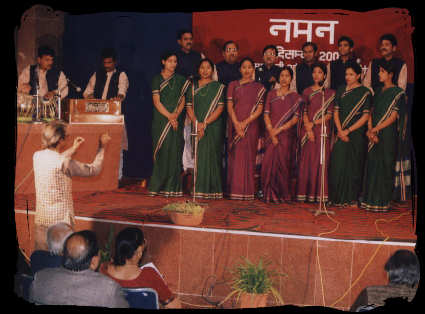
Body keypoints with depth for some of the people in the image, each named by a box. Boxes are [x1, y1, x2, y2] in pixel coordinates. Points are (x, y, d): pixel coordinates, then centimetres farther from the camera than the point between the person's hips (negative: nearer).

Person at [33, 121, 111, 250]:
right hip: (60, 219, -6)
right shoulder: (65, 163, -19)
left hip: (40, 218, 7)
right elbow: (94, 169, -8)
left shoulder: (37, 156, 0)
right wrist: (101, 146, 2)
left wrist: (73, 148, 23)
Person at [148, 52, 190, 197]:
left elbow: (183, 101, 7)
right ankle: (158, 186, 2)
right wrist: (169, 116, -12)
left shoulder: (180, 80, 12)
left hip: (177, 121, 2)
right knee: (161, 151, -4)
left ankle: (172, 187, 0)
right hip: (161, 120, -2)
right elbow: (157, 102, -3)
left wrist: (176, 114, -11)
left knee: (174, 152, -2)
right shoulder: (157, 79, 5)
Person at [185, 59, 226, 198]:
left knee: (212, 155, -4)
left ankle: (213, 189, 0)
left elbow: (220, 108, -4)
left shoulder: (218, 87, 4)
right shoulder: (193, 87, 12)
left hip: (214, 126, -2)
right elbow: (189, 107, 5)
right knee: (198, 156, -1)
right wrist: (197, 123, -10)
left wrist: (205, 123, -13)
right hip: (197, 126, 2)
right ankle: (199, 188, 3)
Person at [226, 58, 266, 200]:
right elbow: (229, 106, 2)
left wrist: (245, 123, -11)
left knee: (249, 157, -1)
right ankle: (234, 190, 1)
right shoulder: (233, 85, 10)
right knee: (235, 156, -2)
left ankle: (248, 191, 2)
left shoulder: (259, 87, 9)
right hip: (235, 125, 0)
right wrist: (236, 124, -11)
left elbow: (259, 109, 1)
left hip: (251, 126, 0)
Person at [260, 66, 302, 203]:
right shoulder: (271, 94, 10)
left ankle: (283, 195, 8)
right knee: (269, 163, -4)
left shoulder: (295, 97, 5)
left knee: (283, 164, -3)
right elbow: (266, 115, 3)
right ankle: (270, 195, 8)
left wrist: (279, 129, -12)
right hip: (271, 135, 1)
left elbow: (295, 118, -3)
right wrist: (272, 133, -8)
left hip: (287, 135, -1)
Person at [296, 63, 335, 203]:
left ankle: (319, 194, 2)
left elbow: (329, 114, 1)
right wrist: (308, 129, -9)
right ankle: (304, 193, 4)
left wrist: (314, 123, -9)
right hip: (307, 130, 1)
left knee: (321, 161, -2)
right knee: (306, 161, 0)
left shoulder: (330, 93, 7)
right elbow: (304, 112, 4)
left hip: (323, 130, -1)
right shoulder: (307, 92, 11)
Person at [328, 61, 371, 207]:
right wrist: (340, 131, -6)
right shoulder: (341, 90, 10)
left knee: (354, 166, 0)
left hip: (357, 133, -3)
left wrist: (348, 131, -11)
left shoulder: (365, 92, -1)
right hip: (341, 133, 3)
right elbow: (335, 112, 7)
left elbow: (365, 116, -6)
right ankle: (339, 198, 8)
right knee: (338, 165, -1)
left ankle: (352, 199, 8)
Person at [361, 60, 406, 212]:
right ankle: (371, 200, 13)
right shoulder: (378, 93, 17)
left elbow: (393, 117, -11)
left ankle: (383, 202, 0)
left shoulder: (397, 93, -5)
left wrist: (374, 130, -12)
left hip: (388, 135, -7)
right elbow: (371, 114, 12)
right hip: (374, 136, 7)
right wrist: (370, 130, -4)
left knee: (385, 166, -5)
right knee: (372, 165, 6)